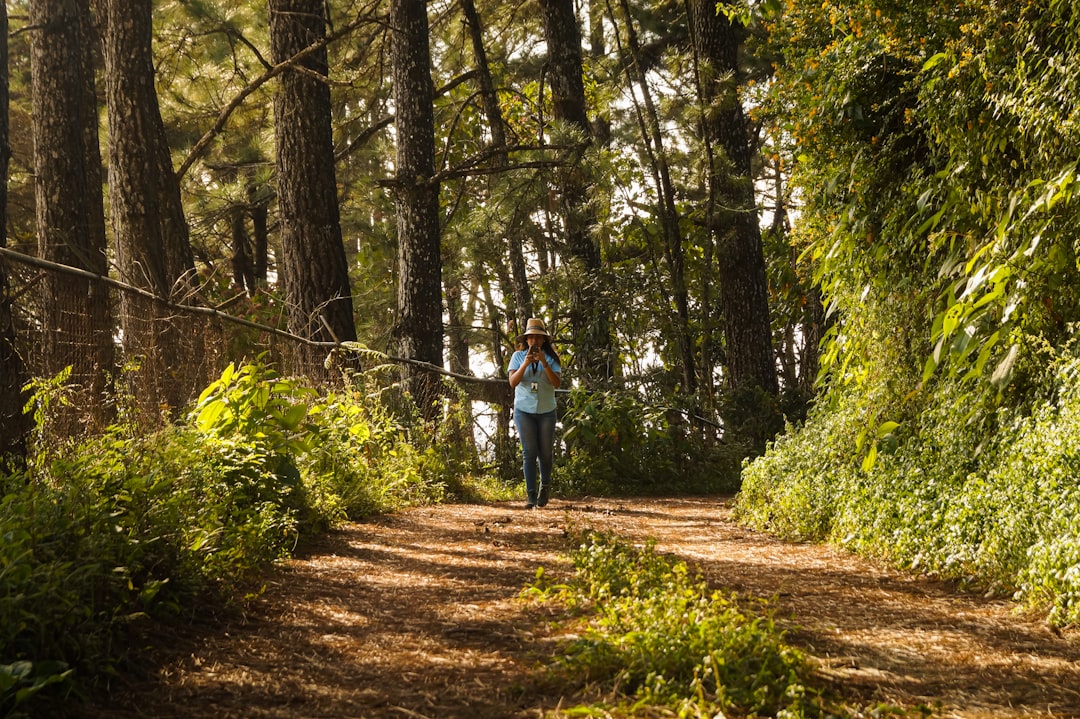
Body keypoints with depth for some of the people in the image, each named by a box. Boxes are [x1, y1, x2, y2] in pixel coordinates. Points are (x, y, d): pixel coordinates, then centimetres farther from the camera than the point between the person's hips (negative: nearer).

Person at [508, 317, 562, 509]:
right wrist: (525, 364, -21)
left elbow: (557, 383, -10)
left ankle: (545, 485, 31)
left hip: (546, 411, 1)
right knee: (529, 452, -6)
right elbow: (513, 382, -8)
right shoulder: (518, 356, 1)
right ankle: (530, 495, -5)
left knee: (545, 452, 5)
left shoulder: (550, 358, 0)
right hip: (524, 410, 0)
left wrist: (544, 363, -21)